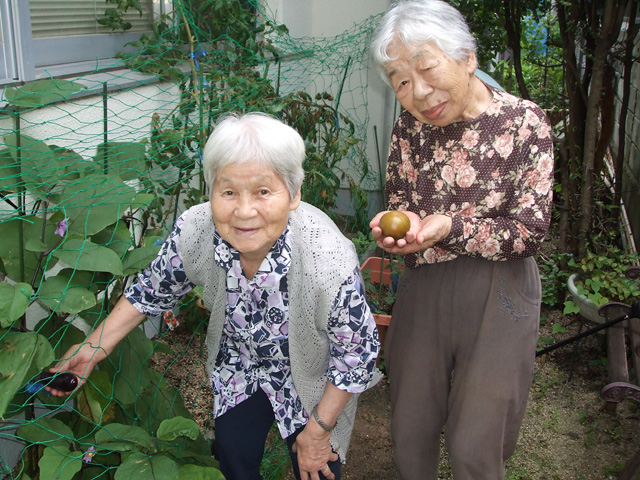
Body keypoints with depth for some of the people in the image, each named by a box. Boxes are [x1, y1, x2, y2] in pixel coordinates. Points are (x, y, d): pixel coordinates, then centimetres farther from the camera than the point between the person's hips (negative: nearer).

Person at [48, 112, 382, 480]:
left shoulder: (330, 264, -41)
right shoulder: (194, 231, -29)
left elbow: (358, 353, -23)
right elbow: (154, 289, -6)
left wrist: (318, 429, -14)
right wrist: (96, 346, -8)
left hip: (313, 377, -3)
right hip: (240, 364, 3)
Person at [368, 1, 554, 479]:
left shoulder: (525, 123, -13)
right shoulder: (410, 125, -1)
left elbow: (529, 232, -13)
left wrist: (449, 228, -27)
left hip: (497, 296, -3)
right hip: (423, 290, 4)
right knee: (409, 430, 17)